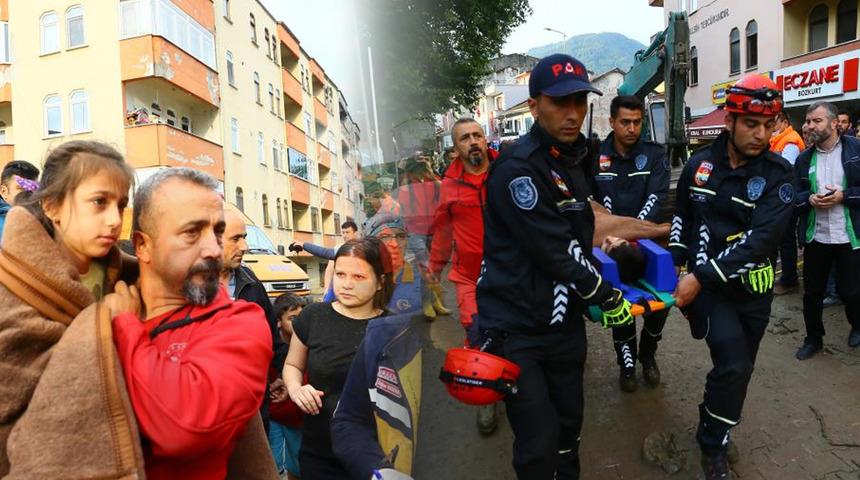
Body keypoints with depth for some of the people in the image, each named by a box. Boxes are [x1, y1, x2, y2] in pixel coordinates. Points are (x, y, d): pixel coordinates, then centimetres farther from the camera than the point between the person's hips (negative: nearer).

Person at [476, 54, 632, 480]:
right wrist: (606, 297, -9)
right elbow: (554, 252, -21)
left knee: (569, 424, 19)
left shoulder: (573, 159, 10)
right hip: (516, 328, -8)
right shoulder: (518, 168, -20)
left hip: (564, 320, 8)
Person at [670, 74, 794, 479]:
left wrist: (701, 278, -27)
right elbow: (682, 215, 13)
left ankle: (713, 428, 42)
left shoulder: (779, 174, -9)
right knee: (733, 366, -17)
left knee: (739, 369, 14)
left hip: (753, 288, 1)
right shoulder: (699, 163, -2)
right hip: (705, 283, -1)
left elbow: (761, 238, -21)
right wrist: (676, 266, 5)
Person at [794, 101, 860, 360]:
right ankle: (813, 338, 27)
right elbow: (795, 194, 8)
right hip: (815, 237, 3)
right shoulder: (804, 158, 5)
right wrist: (809, 199, -11)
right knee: (812, 292, 9)